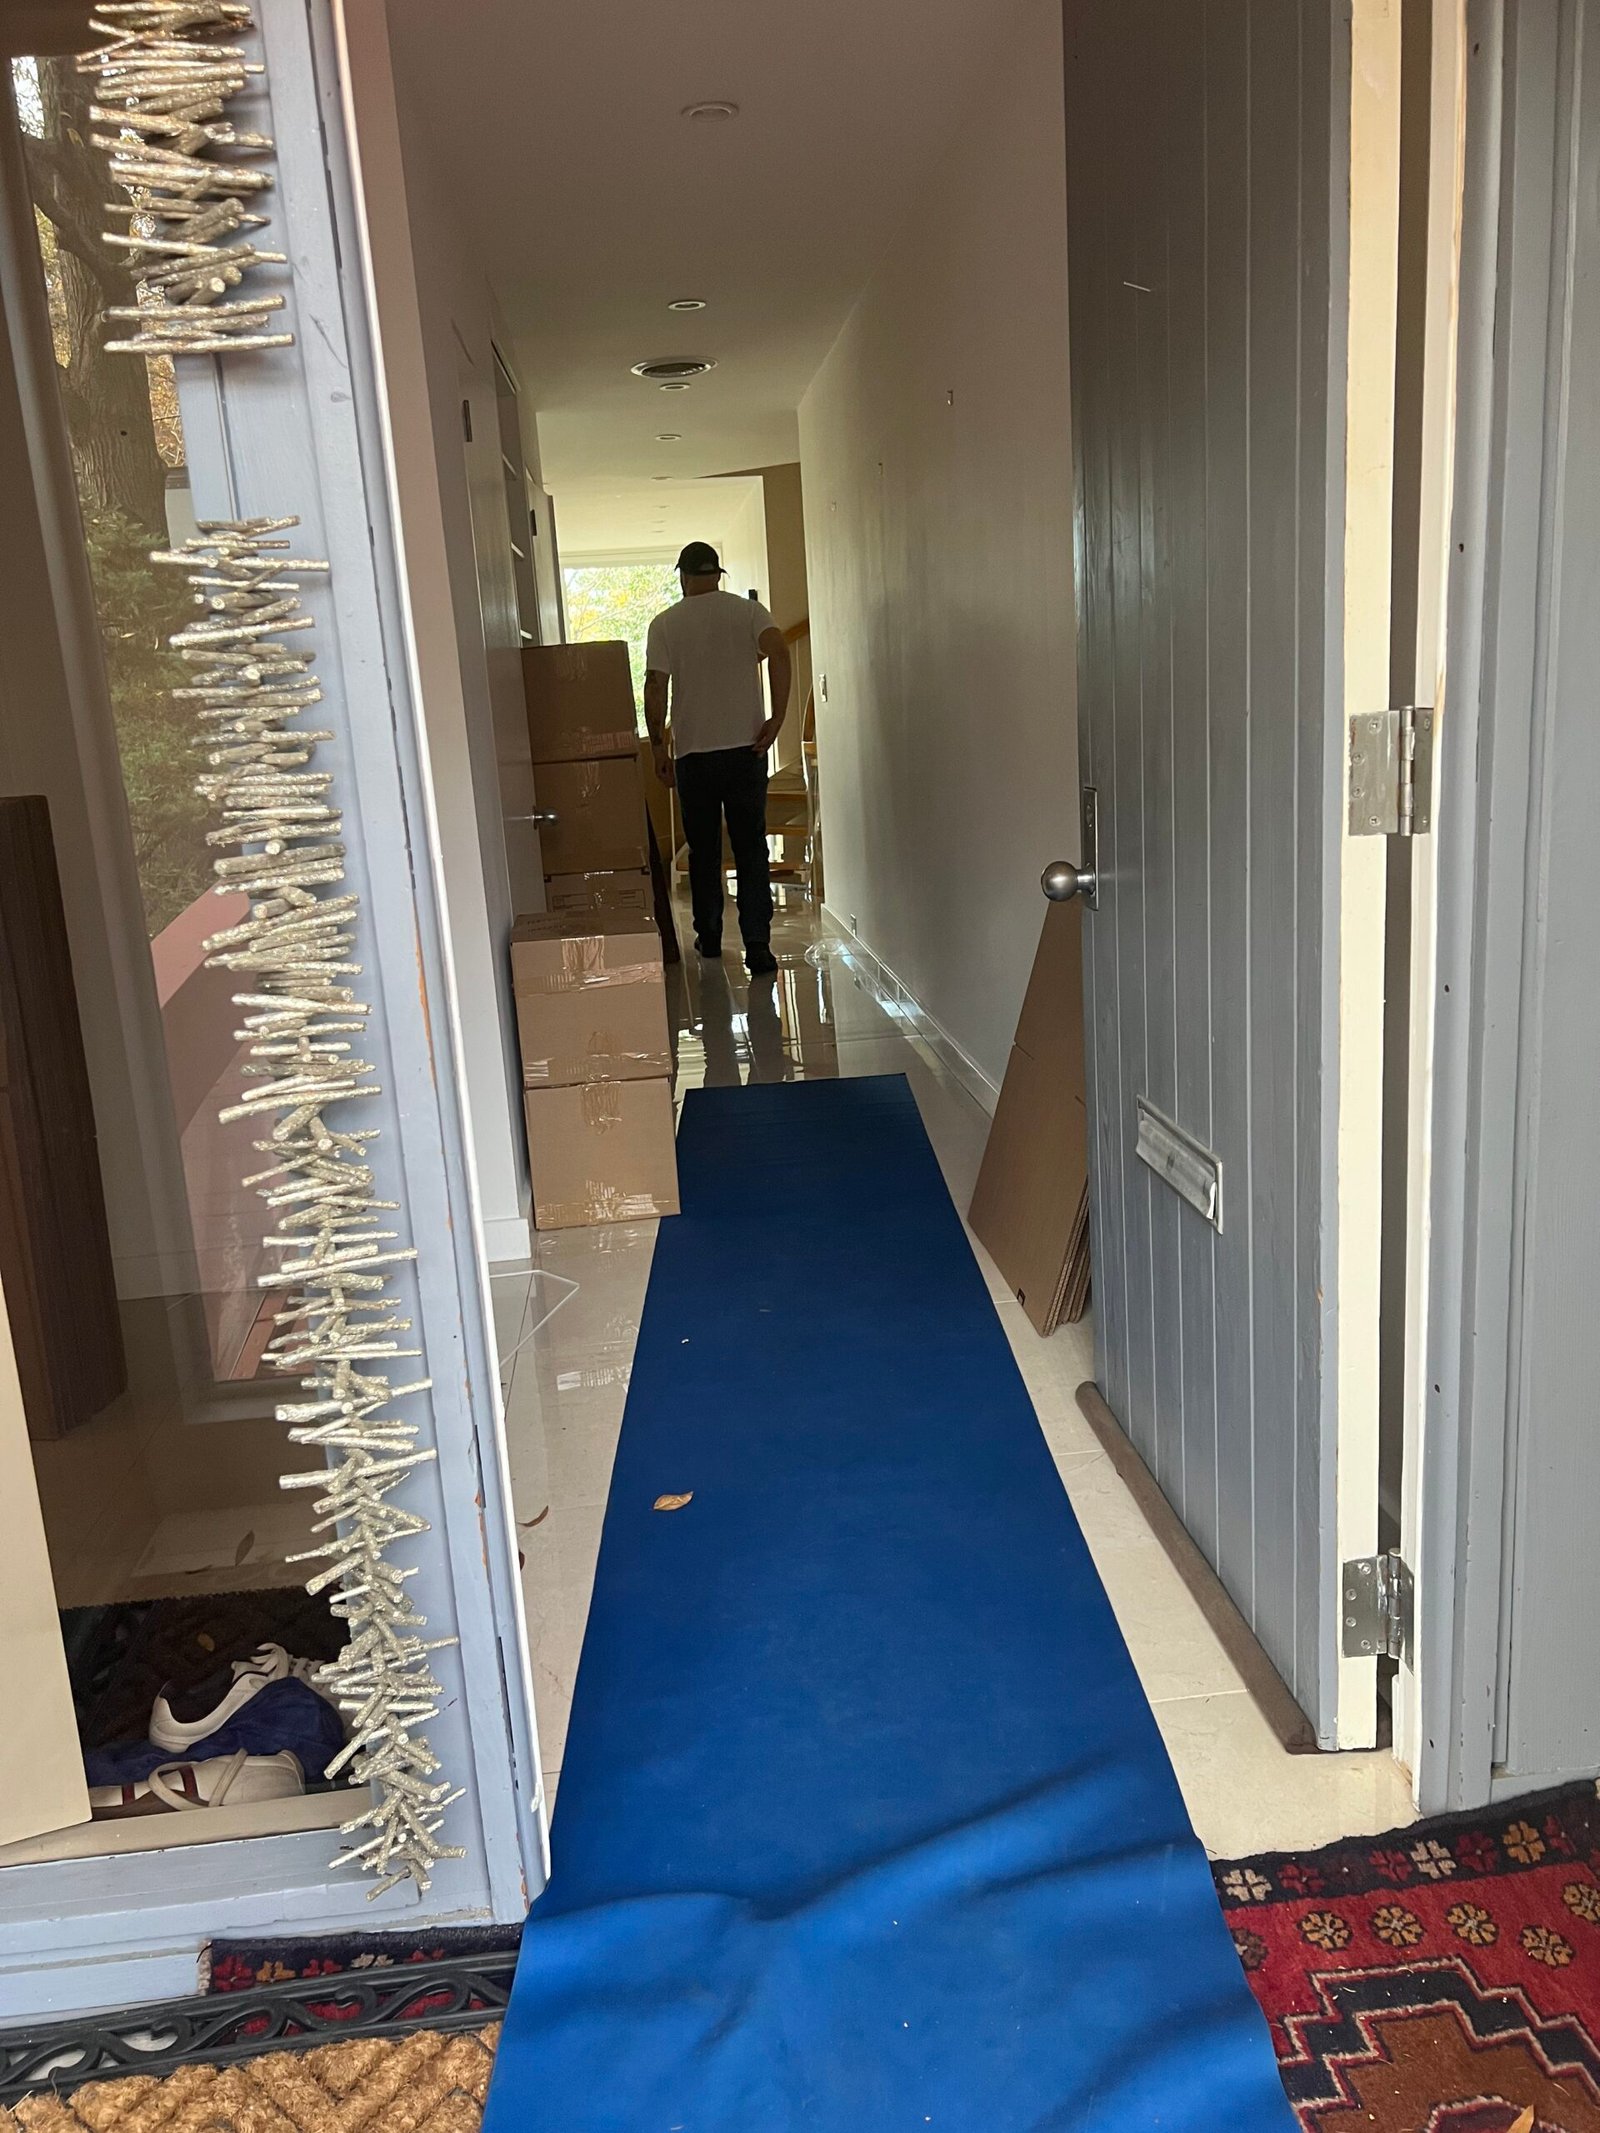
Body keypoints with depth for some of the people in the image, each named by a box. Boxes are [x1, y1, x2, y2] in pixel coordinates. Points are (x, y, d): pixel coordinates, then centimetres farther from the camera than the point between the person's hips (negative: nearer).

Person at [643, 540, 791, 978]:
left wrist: (659, 748, 4)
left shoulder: (665, 624, 2)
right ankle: (757, 943, -8)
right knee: (751, 848, 1)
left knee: (703, 849, 13)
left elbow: (655, 688, -4)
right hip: (745, 747, 0)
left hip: (693, 752, 0)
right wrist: (777, 718, -11)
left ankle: (709, 937, 22)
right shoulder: (748, 611, 4)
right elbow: (779, 651, -15)